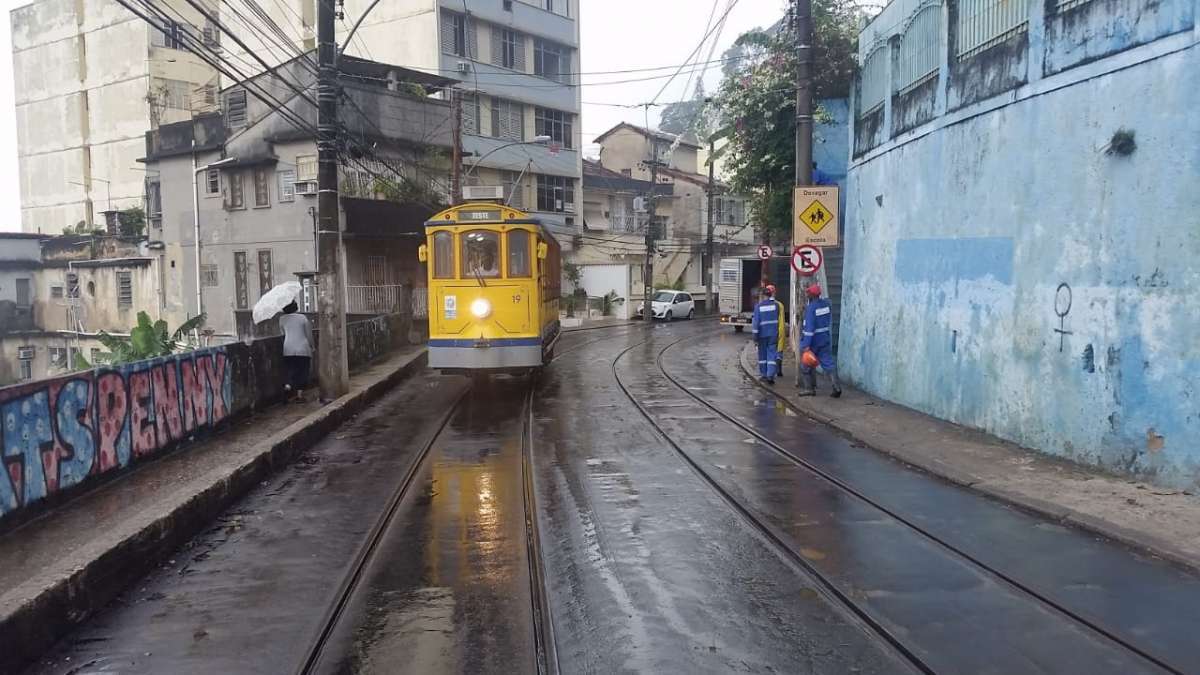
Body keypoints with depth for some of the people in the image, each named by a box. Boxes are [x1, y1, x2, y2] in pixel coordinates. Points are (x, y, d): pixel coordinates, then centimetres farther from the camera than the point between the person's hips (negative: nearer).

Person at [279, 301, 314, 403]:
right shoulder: (302, 318, -3)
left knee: (291, 370, 8)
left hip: (288, 349, 2)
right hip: (303, 349, -2)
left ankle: (288, 386, -19)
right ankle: (300, 394, 2)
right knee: (302, 371, 4)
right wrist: (311, 346, 17)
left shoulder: (282, 319, 2)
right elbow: (309, 334, 2)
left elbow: (283, 332, 14)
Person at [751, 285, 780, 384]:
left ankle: (764, 374, 19)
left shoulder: (758, 306, -9)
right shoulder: (776, 305, -3)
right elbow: (777, 319, 8)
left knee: (762, 354, 12)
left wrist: (755, 334, -6)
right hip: (773, 333, 1)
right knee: (771, 354, 0)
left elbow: (756, 321, -10)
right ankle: (770, 375, -11)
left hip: (762, 333, -1)